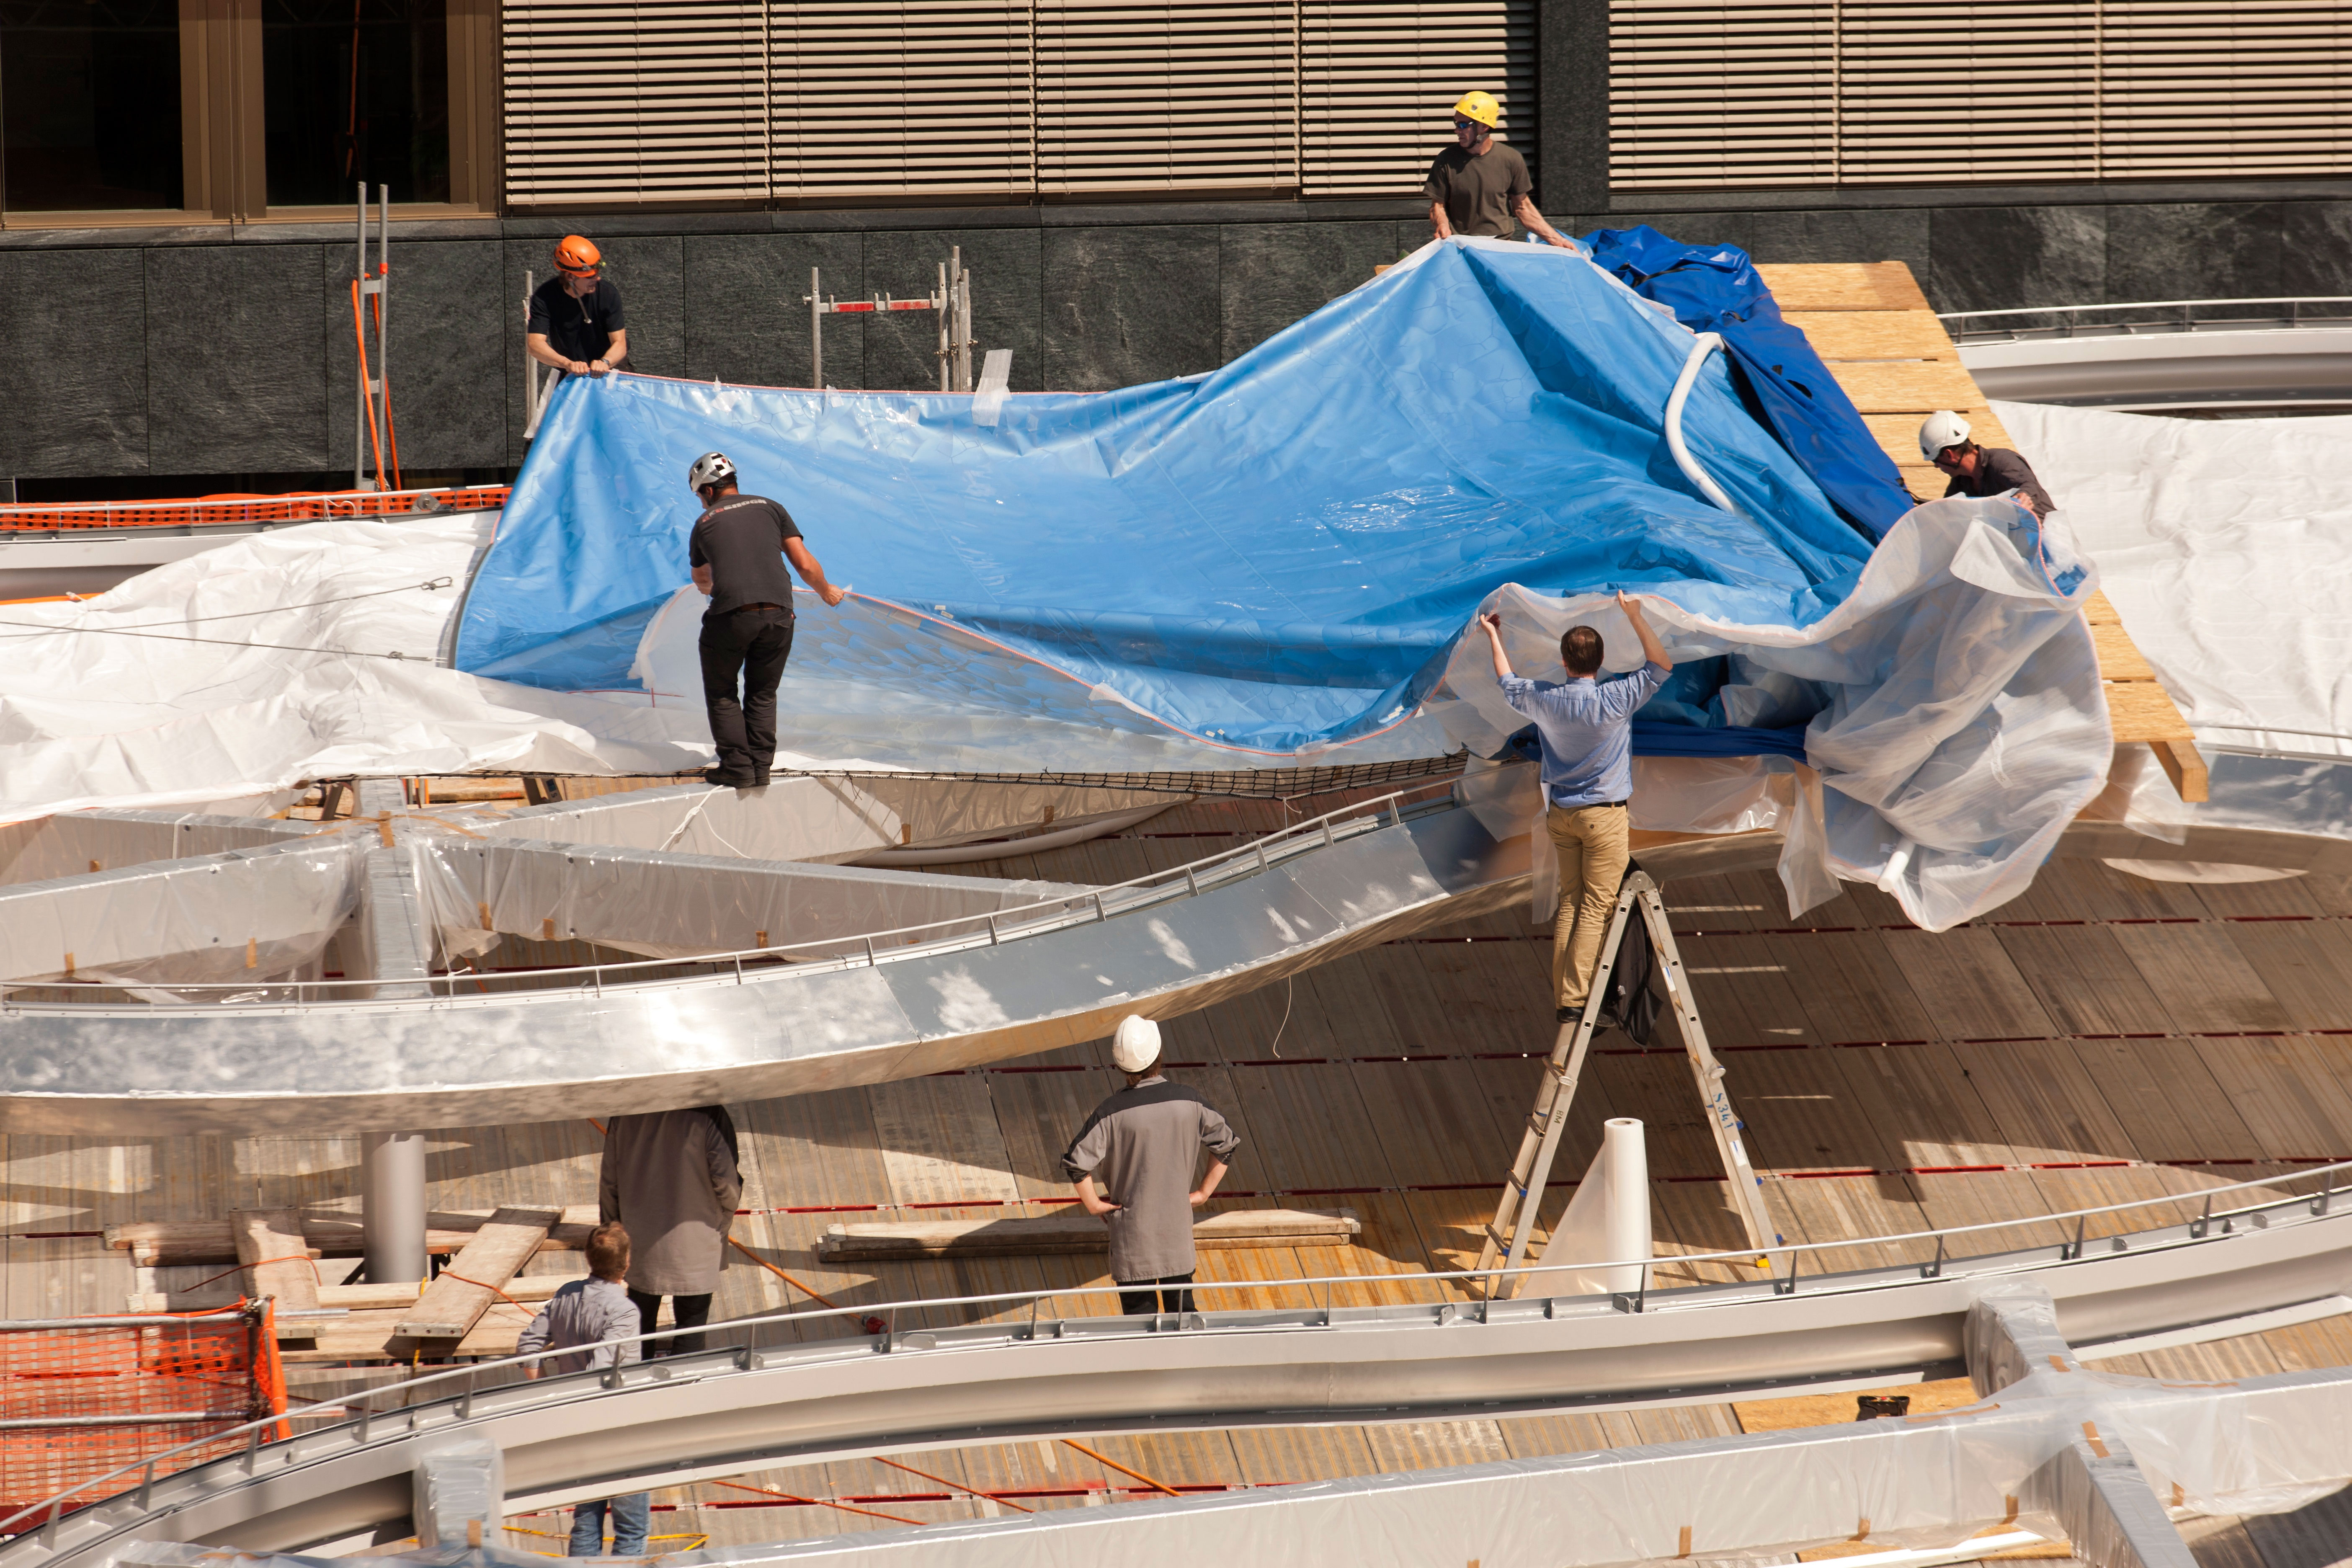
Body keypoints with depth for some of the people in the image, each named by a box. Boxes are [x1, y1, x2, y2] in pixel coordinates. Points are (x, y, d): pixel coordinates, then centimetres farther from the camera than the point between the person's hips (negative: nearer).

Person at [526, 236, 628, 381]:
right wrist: (568, 364, -40)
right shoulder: (544, 297, -12)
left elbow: (620, 344, -12)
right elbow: (535, 345, -22)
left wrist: (605, 363, -36)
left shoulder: (608, 293, -9)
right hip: (568, 379, 1)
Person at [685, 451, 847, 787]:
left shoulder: (704, 525, 14)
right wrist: (826, 592, 30)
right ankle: (761, 766, 15)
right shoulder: (770, 509, 15)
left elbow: (701, 580, 33)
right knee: (762, 695, 19)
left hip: (730, 617, -2)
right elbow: (805, 565, 9)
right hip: (778, 615, 2)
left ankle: (737, 766, 8)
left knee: (721, 694, 15)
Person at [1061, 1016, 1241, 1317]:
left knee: (1139, 1313, 7)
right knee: (1183, 1311, 17)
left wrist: (1094, 1204, -7)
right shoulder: (1189, 1101, -6)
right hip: (1178, 1230, 3)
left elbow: (1077, 1163, -22)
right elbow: (1226, 1144, 4)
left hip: (1133, 1233, -3)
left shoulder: (1112, 1112, -17)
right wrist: (1203, 1193, 11)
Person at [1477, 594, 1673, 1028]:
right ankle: (1575, 1001, -10)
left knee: (1570, 902, 12)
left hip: (1561, 813, 5)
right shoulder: (1614, 700, -17)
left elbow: (1509, 683, 18)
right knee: (1596, 907, -3)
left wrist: (1494, 637, 32)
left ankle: (1562, 998, 10)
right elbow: (1660, 666, -7)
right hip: (1604, 813, -5)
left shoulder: (1545, 701, -4)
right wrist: (1635, 617, -6)